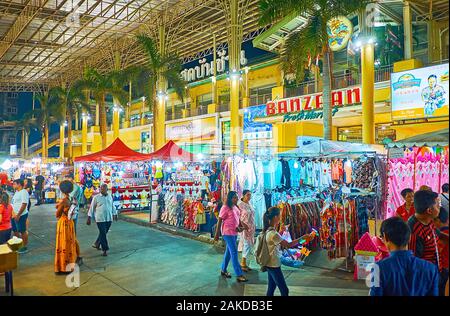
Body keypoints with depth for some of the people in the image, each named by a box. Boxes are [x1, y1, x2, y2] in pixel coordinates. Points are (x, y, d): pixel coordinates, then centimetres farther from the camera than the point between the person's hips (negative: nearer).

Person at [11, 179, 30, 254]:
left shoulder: (23, 192, -16)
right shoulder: (17, 192, 14)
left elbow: (24, 204, -21)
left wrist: (18, 215, -20)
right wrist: (13, 213, 9)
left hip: (21, 215, -10)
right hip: (14, 215, 10)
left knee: (22, 231, -1)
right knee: (15, 230, 17)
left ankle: (25, 247, 8)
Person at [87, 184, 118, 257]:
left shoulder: (110, 196, 8)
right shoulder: (96, 197, -4)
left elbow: (112, 206, 19)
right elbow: (92, 208, -1)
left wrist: (115, 214, 23)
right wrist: (89, 218, -3)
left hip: (109, 218, 4)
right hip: (100, 219, -4)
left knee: (104, 233, 15)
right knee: (103, 234, -6)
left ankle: (96, 244, 38)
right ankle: (105, 250, 2)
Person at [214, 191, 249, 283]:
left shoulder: (235, 207, 10)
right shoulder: (225, 208, -14)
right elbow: (219, 221, -12)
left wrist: (242, 226, 0)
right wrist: (217, 234, -11)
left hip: (234, 232, 8)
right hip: (227, 232, -8)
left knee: (229, 251, 17)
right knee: (234, 253, -8)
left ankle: (223, 270, 31)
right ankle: (239, 275, -5)